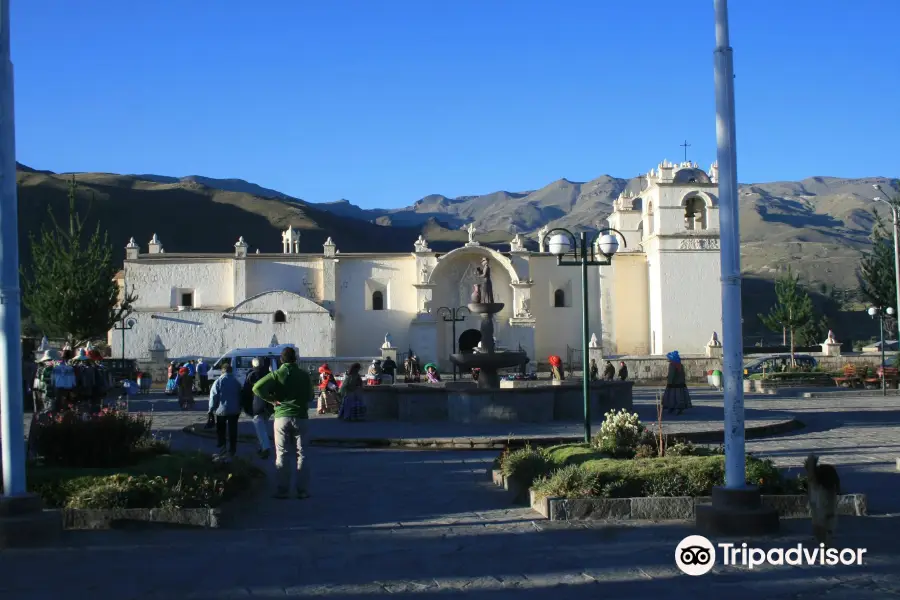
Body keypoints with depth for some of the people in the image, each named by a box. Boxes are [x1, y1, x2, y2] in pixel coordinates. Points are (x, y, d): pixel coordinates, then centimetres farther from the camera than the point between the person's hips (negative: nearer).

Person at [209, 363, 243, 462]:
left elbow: (213, 396, -12)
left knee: (220, 431, 11)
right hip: (234, 410, 3)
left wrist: (211, 409, -5)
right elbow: (240, 396, 9)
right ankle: (231, 452, 9)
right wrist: (239, 408, 17)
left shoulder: (219, 381, -10)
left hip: (221, 410, -3)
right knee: (232, 431, 8)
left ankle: (222, 449, 2)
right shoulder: (236, 382, 3)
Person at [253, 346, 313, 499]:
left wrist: (271, 399, -6)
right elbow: (310, 396, 8)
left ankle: (282, 490, 4)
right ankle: (302, 490, 5)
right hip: (301, 417, 1)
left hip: (281, 417, -1)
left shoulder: (276, 375, -4)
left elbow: (257, 387, -16)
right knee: (301, 455, 6)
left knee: (281, 455, 6)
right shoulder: (304, 375, 0)